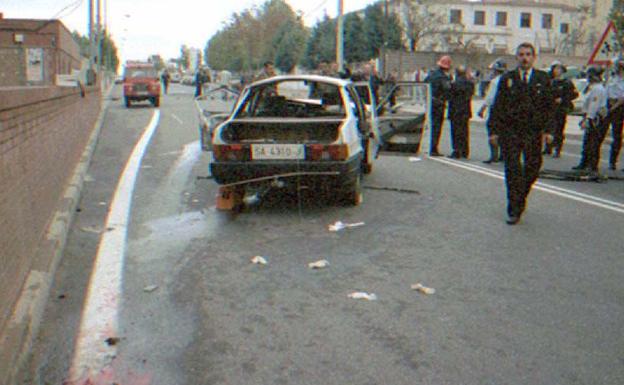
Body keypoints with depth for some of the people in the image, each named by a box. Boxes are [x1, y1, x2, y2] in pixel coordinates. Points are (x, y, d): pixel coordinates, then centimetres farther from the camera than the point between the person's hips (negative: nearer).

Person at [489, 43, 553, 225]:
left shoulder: (543, 78, 7)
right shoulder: (507, 78, 5)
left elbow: (548, 106, 7)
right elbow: (498, 106, 4)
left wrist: (547, 130, -1)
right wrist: (496, 130, -2)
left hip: (533, 131, 1)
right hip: (510, 131, -1)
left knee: (532, 169, 5)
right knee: (512, 170, -3)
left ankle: (520, 198, 30)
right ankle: (514, 210, 3)